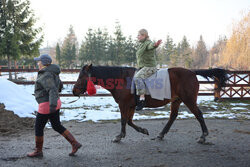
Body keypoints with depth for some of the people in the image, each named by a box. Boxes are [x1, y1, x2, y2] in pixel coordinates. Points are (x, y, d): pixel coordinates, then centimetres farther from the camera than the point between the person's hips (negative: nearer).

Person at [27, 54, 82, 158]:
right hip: (55, 103, 9)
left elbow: (53, 90, -30)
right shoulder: (53, 73, 10)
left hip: (46, 105, -9)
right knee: (57, 126, 17)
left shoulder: (45, 76, -18)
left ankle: (38, 151, 21)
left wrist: (53, 104, -38)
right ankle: (75, 144, 13)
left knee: (38, 127, 8)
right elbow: (59, 85, 23)